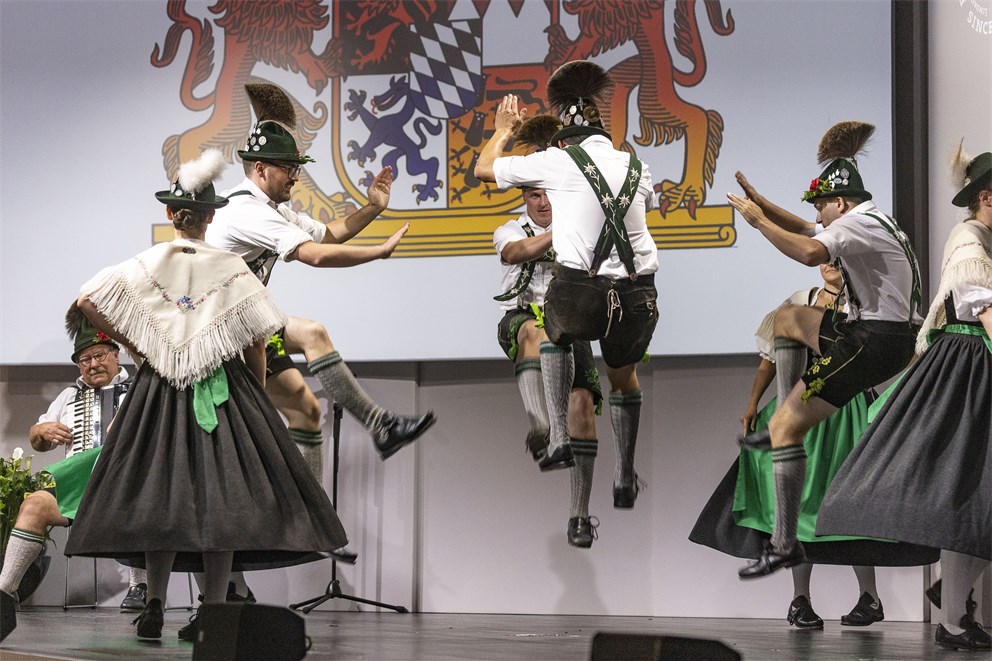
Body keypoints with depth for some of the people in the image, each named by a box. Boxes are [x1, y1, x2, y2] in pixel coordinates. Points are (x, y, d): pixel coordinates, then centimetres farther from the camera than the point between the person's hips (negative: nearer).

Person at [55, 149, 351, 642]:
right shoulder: (232, 268, -3)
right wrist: (258, 392, 9)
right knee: (221, 490, 0)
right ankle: (213, 611, -4)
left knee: (161, 489, 6)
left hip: (160, 389, 2)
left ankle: (154, 603, -4)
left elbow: (86, 301, -5)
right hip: (223, 389, -2)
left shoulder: (146, 264, 2)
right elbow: (256, 343, -5)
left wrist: (131, 343, 4)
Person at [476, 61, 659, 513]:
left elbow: (483, 168, 15)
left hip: (579, 293, -3)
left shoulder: (556, 163, 1)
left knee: (555, 333, 33)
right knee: (623, 377, 30)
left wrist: (504, 129, 34)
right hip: (637, 297, 3)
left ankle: (559, 439, 18)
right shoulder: (636, 167, 12)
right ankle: (625, 481, 37)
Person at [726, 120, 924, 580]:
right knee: (788, 318, 25)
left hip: (874, 345, -10)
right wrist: (759, 202, 17)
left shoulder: (856, 223, -13)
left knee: (785, 426, -9)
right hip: (887, 337, 10)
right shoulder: (870, 221, 20)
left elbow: (810, 253, -34)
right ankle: (783, 425, 18)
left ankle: (785, 545, -11)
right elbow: (806, 232, 27)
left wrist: (757, 220, -23)